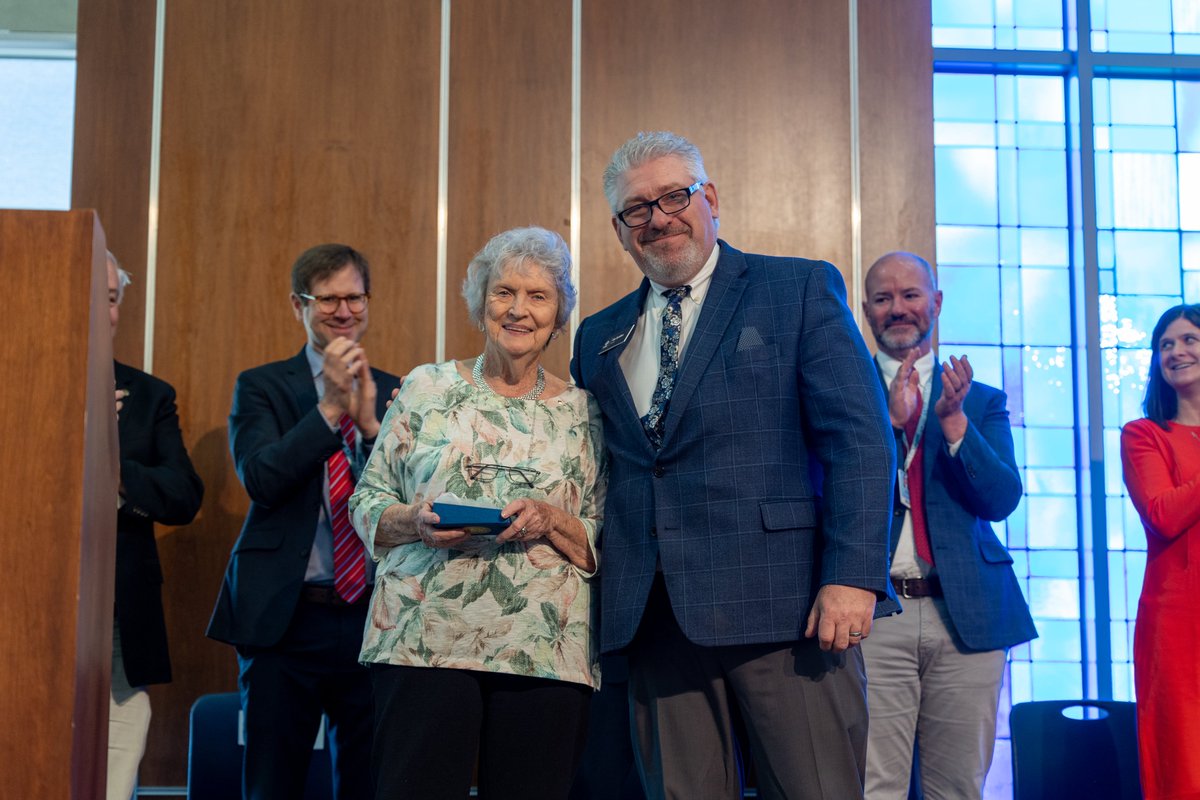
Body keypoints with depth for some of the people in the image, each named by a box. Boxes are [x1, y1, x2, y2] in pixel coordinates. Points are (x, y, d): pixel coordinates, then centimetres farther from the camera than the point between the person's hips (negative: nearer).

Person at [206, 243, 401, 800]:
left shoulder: (394, 394, 9)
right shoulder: (260, 387, 4)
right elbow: (260, 479, -11)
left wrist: (369, 423, -14)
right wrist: (330, 407, -17)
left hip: (373, 618, 2)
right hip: (284, 617, -1)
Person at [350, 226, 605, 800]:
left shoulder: (582, 413, 9)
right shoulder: (426, 388, 8)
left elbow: (604, 548, 8)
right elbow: (366, 503, 9)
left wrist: (552, 522, -11)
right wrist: (415, 522, -11)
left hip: (546, 656, 1)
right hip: (426, 642, 0)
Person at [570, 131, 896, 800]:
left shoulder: (801, 289, 4)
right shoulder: (600, 337, 18)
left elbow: (861, 440, -5)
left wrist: (852, 576, -14)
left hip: (783, 601, -4)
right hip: (653, 617, 4)